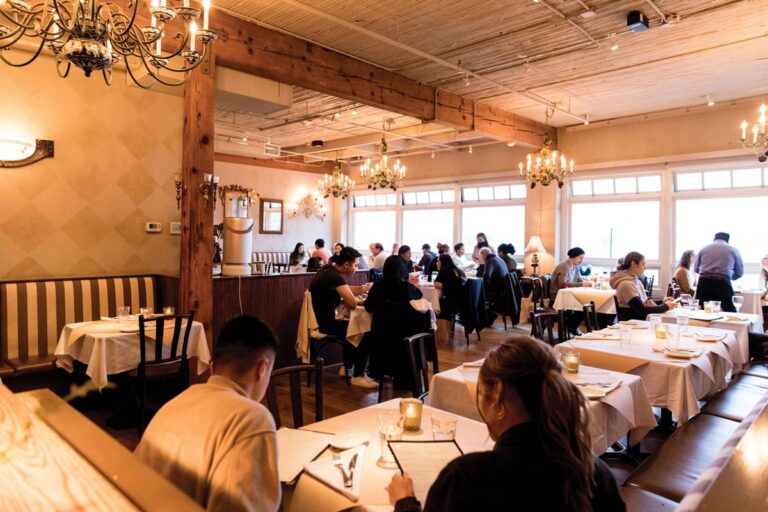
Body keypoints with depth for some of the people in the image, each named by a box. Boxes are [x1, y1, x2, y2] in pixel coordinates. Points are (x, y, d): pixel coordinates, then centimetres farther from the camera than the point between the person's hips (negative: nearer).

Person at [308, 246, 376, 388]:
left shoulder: (329, 269, 8)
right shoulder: (334, 276, -23)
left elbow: (347, 289, 20)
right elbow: (352, 303, -26)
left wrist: (366, 288, 8)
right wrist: (342, 300, -4)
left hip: (320, 319, 10)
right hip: (325, 323, -10)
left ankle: (347, 366, 33)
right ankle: (358, 376, 2)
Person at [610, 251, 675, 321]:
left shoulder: (637, 281, 12)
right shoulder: (626, 284, -18)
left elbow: (644, 302, 17)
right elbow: (641, 310, -22)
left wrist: (662, 302, 3)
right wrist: (665, 306, -12)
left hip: (641, 320, 9)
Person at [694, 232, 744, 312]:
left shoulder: (704, 248, 14)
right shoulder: (733, 250, 11)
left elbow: (696, 269, 19)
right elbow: (740, 272, 15)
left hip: (704, 282, 2)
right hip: (723, 283, -2)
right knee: (729, 312, 2)